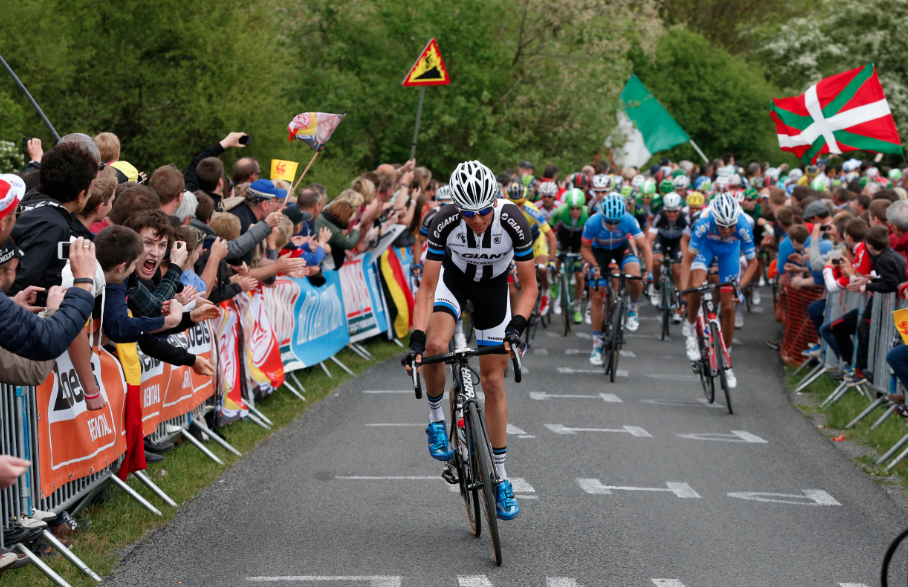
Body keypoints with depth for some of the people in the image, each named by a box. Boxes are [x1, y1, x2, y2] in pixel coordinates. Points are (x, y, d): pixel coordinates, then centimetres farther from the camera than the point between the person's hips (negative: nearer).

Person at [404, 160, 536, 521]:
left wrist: (516, 326, -38)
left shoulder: (513, 221, -32)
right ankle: (436, 419, -1)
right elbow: (427, 287, -26)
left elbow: (529, 286, -22)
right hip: (454, 277, 0)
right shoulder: (444, 223, -31)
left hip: (494, 286, 0)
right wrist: (416, 338, -37)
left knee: (493, 382, -1)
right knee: (435, 346, -31)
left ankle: (500, 479, 9)